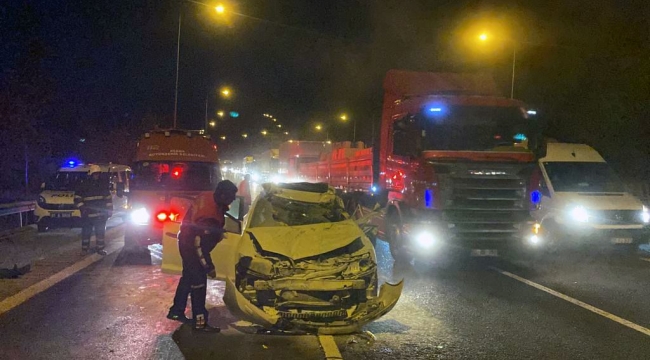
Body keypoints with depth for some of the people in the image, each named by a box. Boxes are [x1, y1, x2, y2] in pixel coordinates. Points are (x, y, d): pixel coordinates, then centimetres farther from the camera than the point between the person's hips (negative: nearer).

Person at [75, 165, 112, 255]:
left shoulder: (103, 183, 7)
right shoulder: (85, 185, -1)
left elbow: (109, 197, 11)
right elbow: (77, 197, 2)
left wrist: (110, 209, 6)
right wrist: (82, 208, -10)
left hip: (101, 213, 2)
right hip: (88, 214, -2)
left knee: (101, 231, 7)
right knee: (86, 232, 6)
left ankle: (100, 248, 17)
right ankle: (85, 248, 18)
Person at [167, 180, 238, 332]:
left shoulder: (207, 198, -10)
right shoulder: (209, 216, -36)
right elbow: (200, 245, -29)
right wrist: (209, 267, -20)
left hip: (187, 242, 10)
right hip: (192, 249, -10)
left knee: (188, 278, 23)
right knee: (199, 284, -1)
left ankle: (176, 311, 37)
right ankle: (200, 321, 8)